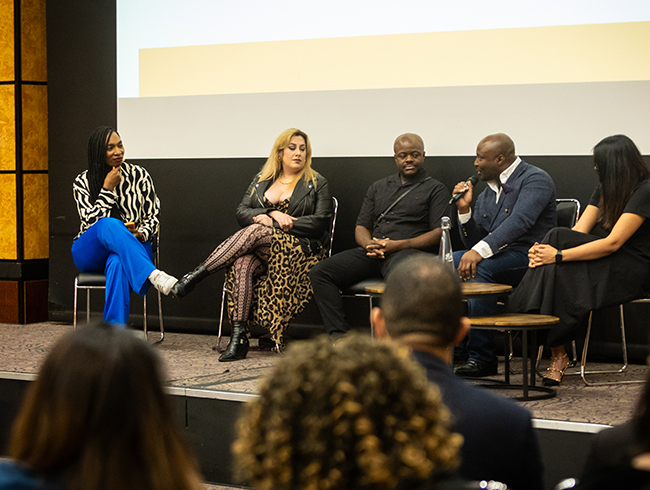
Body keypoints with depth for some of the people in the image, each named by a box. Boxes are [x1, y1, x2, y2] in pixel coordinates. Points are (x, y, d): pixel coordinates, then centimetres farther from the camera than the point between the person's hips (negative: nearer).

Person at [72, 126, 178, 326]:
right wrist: (107, 189, -13)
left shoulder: (139, 175, 5)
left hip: (131, 250, 0)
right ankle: (154, 275, -56)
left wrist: (140, 234, -14)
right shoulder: (82, 182, 2)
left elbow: (152, 218, 7)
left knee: (118, 263, -40)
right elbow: (92, 222, -9)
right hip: (91, 254, 0)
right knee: (110, 224, -37)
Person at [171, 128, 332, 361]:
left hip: (300, 250, -3)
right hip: (261, 251, 3)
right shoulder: (261, 180, 19)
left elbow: (320, 222, -4)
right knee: (241, 264, -34)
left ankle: (197, 275, -30)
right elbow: (242, 212, 10)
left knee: (256, 231, -32)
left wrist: (271, 223, -10)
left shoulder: (317, 183, 8)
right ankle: (238, 337, -39)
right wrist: (273, 214, -11)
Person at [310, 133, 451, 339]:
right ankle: (339, 335, -22)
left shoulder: (435, 189, 10)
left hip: (410, 252, -5)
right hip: (371, 253, 5)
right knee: (320, 272, -15)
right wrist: (369, 244, -4)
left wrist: (398, 245, -14)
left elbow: (439, 233, -2)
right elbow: (361, 227, 22)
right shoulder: (379, 188, 26)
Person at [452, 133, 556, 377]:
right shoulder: (487, 193, 20)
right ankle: (457, 350, -13)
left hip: (527, 258, -8)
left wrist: (480, 251, -34)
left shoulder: (535, 180, -5)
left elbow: (519, 222, -23)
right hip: (495, 257, 8)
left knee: (479, 268, -34)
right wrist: (465, 209, 1)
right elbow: (473, 242, 18)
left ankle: (482, 357, -29)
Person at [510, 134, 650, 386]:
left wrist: (559, 255, -26)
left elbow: (613, 243, -21)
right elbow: (579, 232, 3)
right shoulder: (604, 191, 14)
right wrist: (543, 251, -17)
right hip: (605, 265, 7)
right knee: (555, 268, -24)